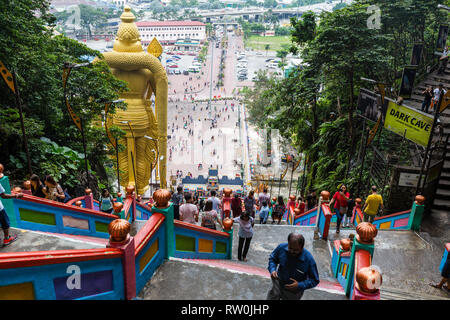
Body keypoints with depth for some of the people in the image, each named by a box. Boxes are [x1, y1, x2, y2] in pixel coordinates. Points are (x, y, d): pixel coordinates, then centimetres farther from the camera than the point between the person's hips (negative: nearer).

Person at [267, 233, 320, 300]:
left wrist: (300, 285, -30)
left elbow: (314, 280, -17)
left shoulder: (309, 259, -29)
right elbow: (272, 259, -1)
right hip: (278, 284, 2)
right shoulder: (281, 248, -22)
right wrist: (272, 270, -21)